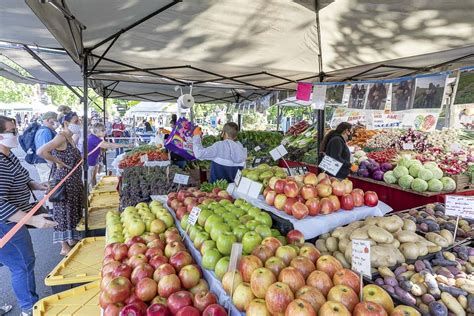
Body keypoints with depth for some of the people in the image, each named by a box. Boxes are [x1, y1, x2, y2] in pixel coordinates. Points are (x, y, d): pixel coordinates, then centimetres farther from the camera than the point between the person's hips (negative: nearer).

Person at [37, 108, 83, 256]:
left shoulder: (70, 138, 9)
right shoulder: (61, 137, -17)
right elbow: (41, 151, -30)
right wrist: (58, 162, -19)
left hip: (74, 181, 9)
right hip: (64, 180, -9)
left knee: (72, 210, 18)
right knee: (63, 211, 3)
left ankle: (71, 239, 35)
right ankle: (64, 246, 16)